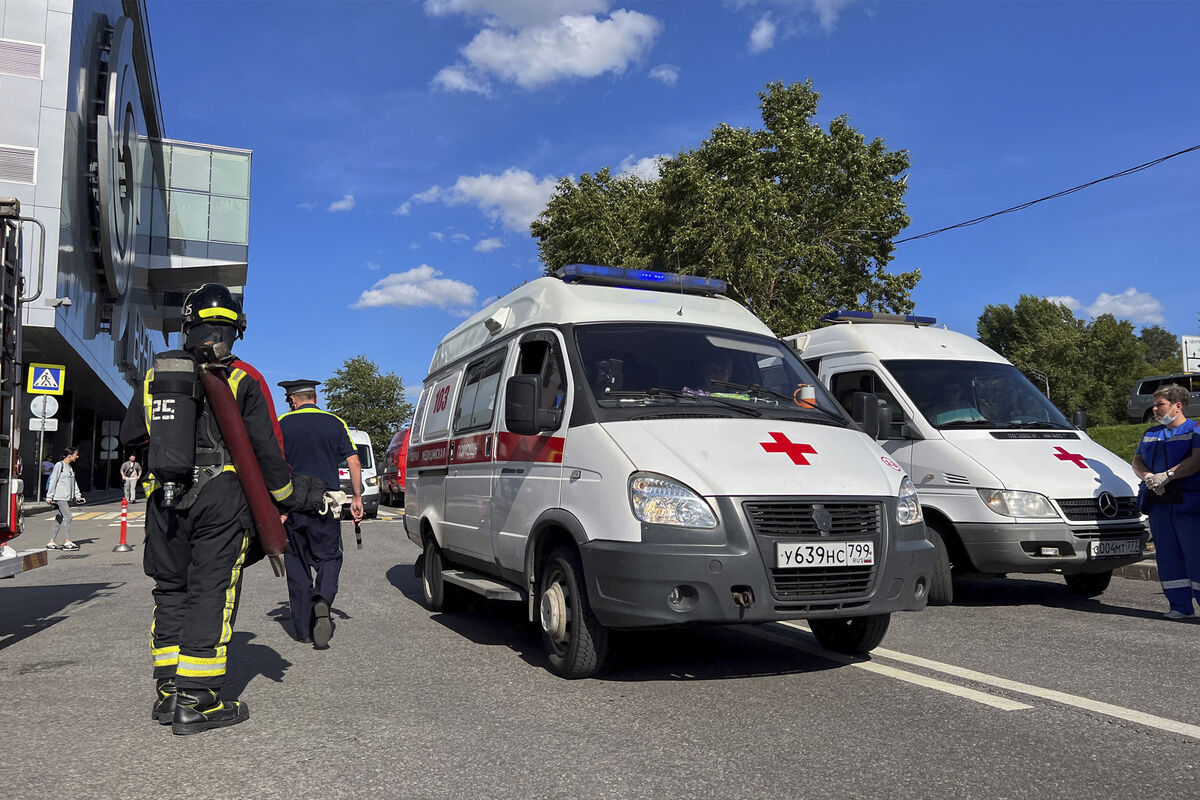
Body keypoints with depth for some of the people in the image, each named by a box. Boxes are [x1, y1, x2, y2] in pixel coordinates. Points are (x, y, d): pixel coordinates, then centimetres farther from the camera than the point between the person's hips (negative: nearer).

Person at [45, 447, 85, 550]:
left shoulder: (70, 468, 18)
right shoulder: (59, 465, -7)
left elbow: (73, 482, 22)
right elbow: (53, 481, -8)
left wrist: (77, 495, 15)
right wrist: (49, 497, -10)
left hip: (67, 498, 8)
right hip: (60, 497, -8)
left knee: (60, 519, 7)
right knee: (67, 517, -13)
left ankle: (51, 543, 10)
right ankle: (67, 542, -12)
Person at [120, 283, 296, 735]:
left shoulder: (156, 375, 10)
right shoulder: (243, 380, -4)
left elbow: (130, 436, 18)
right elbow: (267, 447, -3)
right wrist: (282, 498, 8)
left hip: (164, 497, 5)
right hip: (221, 498, -4)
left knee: (171, 589, 14)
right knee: (211, 593, -2)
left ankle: (168, 691, 18)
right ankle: (195, 701, -2)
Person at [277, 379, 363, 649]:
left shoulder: (283, 423, 4)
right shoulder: (335, 423, 7)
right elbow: (354, 463, 3)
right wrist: (357, 498, 10)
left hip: (292, 505, 0)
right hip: (326, 505, 0)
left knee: (297, 565, 10)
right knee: (328, 557, 10)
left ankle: (303, 629, 14)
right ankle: (322, 600, -20)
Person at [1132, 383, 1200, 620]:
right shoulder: (1150, 433, 19)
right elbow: (1137, 460, 13)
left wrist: (1166, 476, -22)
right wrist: (1147, 476, -8)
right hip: (1158, 504, 6)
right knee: (1168, 556, 6)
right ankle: (1180, 607, 12)